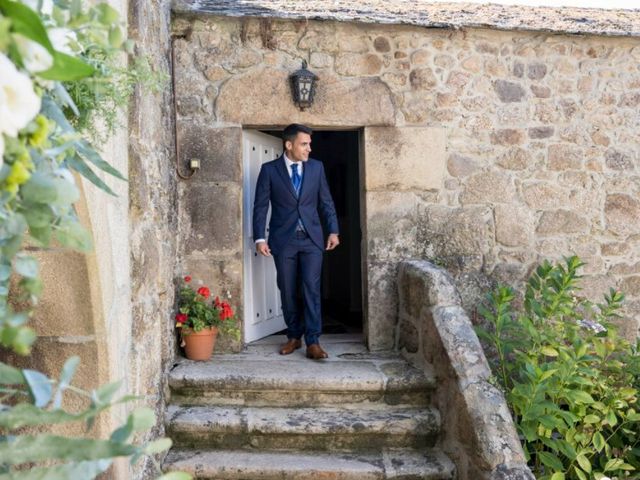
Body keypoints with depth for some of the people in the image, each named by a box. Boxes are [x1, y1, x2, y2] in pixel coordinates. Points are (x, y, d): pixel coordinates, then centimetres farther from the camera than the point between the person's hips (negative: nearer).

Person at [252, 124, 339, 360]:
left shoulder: (316, 167, 5)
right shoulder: (269, 169, -1)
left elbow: (326, 202, 8)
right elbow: (260, 206, -2)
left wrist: (333, 231, 0)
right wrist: (260, 238, -8)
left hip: (312, 238, 1)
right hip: (283, 240, -1)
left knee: (312, 289, -6)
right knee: (288, 291, 7)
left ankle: (313, 342, -2)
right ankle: (294, 336, 21)